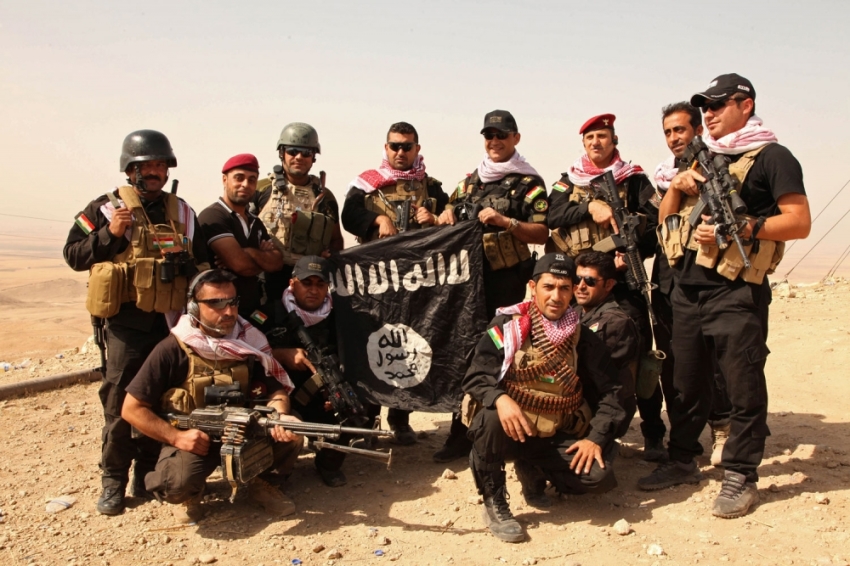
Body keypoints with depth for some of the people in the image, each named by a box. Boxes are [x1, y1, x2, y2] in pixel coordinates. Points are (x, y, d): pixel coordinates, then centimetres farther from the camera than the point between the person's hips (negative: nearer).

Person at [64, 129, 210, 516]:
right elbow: (73, 256, -3)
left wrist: (190, 264, 0)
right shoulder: (106, 208, 1)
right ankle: (113, 481, 12)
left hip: (172, 323, 4)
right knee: (120, 402, -2)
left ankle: (149, 476, 24)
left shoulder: (182, 212, 12)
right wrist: (110, 233, -16)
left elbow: (202, 262, 21)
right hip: (127, 322, -4)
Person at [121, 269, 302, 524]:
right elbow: (132, 409, -10)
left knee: (291, 434, -24)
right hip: (193, 438, -3)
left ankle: (259, 481, 8)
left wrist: (280, 416, -27)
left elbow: (277, 388, -5)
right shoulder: (173, 350, -15)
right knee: (177, 483, -34)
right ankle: (190, 492, 6)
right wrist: (176, 437, -21)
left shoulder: (249, 341, -5)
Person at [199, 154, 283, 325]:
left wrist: (249, 252, -17)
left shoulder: (255, 222, 14)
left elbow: (278, 262, 0)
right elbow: (240, 264, -24)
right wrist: (264, 261, -4)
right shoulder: (212, 216, -14)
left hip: (254, 311, 8)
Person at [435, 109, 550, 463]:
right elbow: (451, 211, 26)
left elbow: (542, 233, -8)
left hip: (505, 280, -5)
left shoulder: (529, 183, -1)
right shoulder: (471, 180, 17)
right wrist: (447, 214, 4)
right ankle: (461, 432, 15)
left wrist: (505, 222, -20)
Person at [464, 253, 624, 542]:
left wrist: (596, 438, -12)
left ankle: (532, 472, 10)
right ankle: (494, 504, -11)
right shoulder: (508, 325, -8)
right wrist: (499, 398, -33)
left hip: (557, 436, 3)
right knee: (491, 418, -36)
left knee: (600, 476, -20)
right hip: (511, 428, -2)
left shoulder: (583, 337, 0)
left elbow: (609, 391, 1)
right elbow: (475, 377, -12)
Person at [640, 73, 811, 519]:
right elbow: (664, 218, 21)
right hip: (687, 288, 7)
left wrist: (737, 229, -19)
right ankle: (682, 461, 27)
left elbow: (800, 222, -10)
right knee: (686, 382, 14)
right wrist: (677, 188, 1)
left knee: (742, 386, -1)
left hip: (735, 293, -7)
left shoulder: (771, 157, -2)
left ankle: (741, 477, 11)